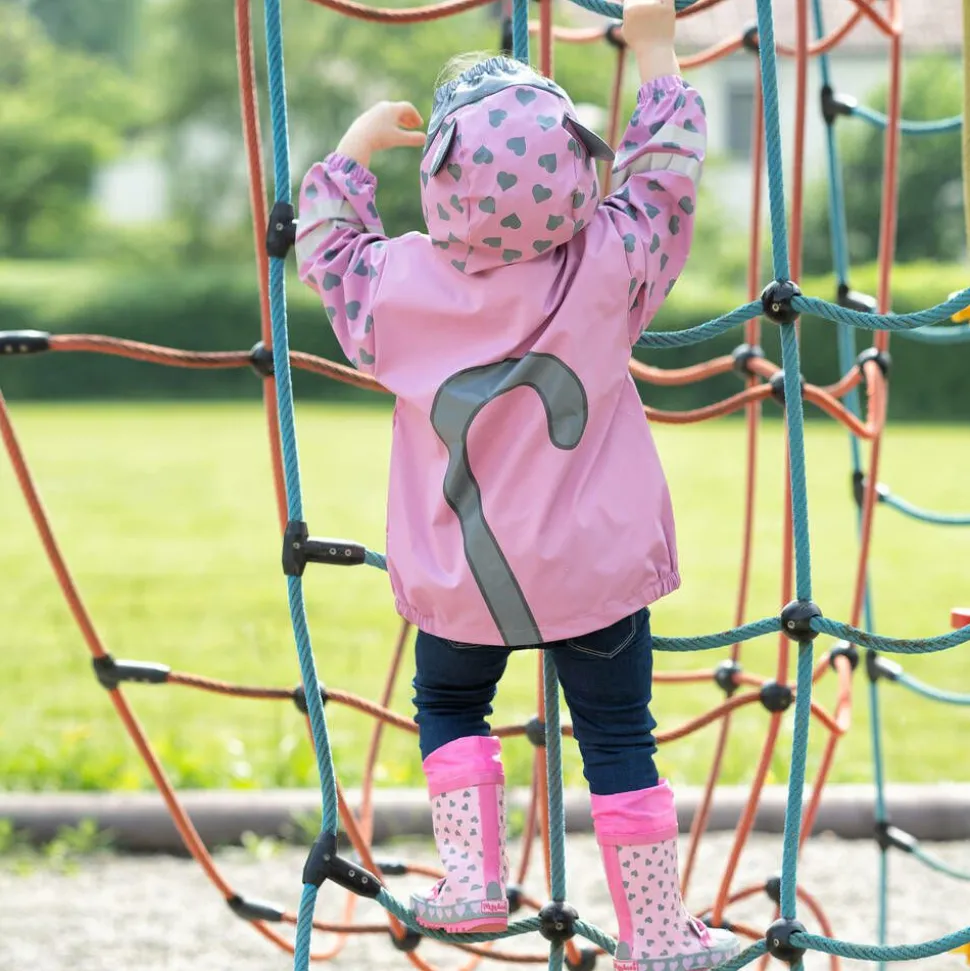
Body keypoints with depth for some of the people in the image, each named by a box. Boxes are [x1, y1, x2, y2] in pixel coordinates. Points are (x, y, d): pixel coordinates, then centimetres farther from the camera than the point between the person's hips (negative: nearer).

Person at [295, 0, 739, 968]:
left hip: (459, 585, 1)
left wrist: (356, 146, 19)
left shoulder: (397, 285, -12)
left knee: (448, 707, 25)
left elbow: (326, 244, 9)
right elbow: (664, 174, 0)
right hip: (595, 572, -1)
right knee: (618, 741, 8)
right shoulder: (606, 268, -15)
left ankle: (469, 874, 13)